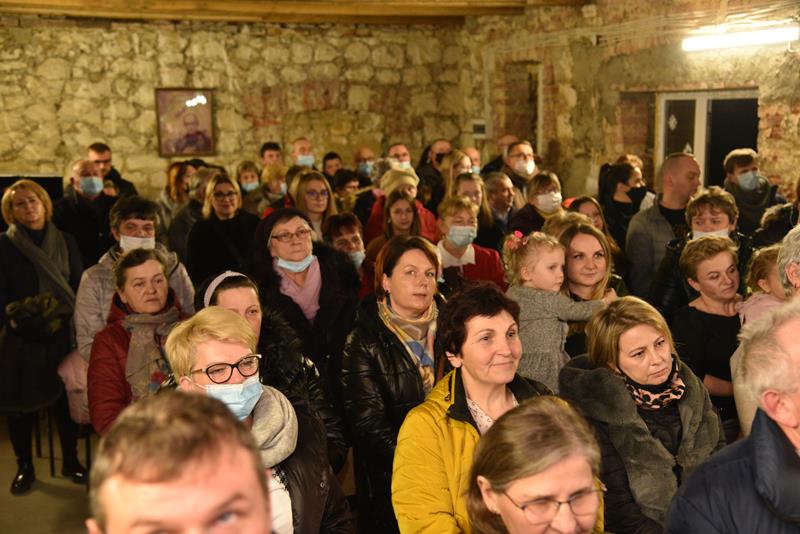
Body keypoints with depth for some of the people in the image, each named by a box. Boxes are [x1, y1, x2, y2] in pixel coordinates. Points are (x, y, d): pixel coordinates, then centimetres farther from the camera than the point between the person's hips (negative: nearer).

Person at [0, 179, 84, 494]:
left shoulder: (66, 242, 7)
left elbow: (78, 286, 7)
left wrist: (64, 315, -6)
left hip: (61, 334, 2)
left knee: (66, 397, 5)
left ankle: (71, 462, 21)